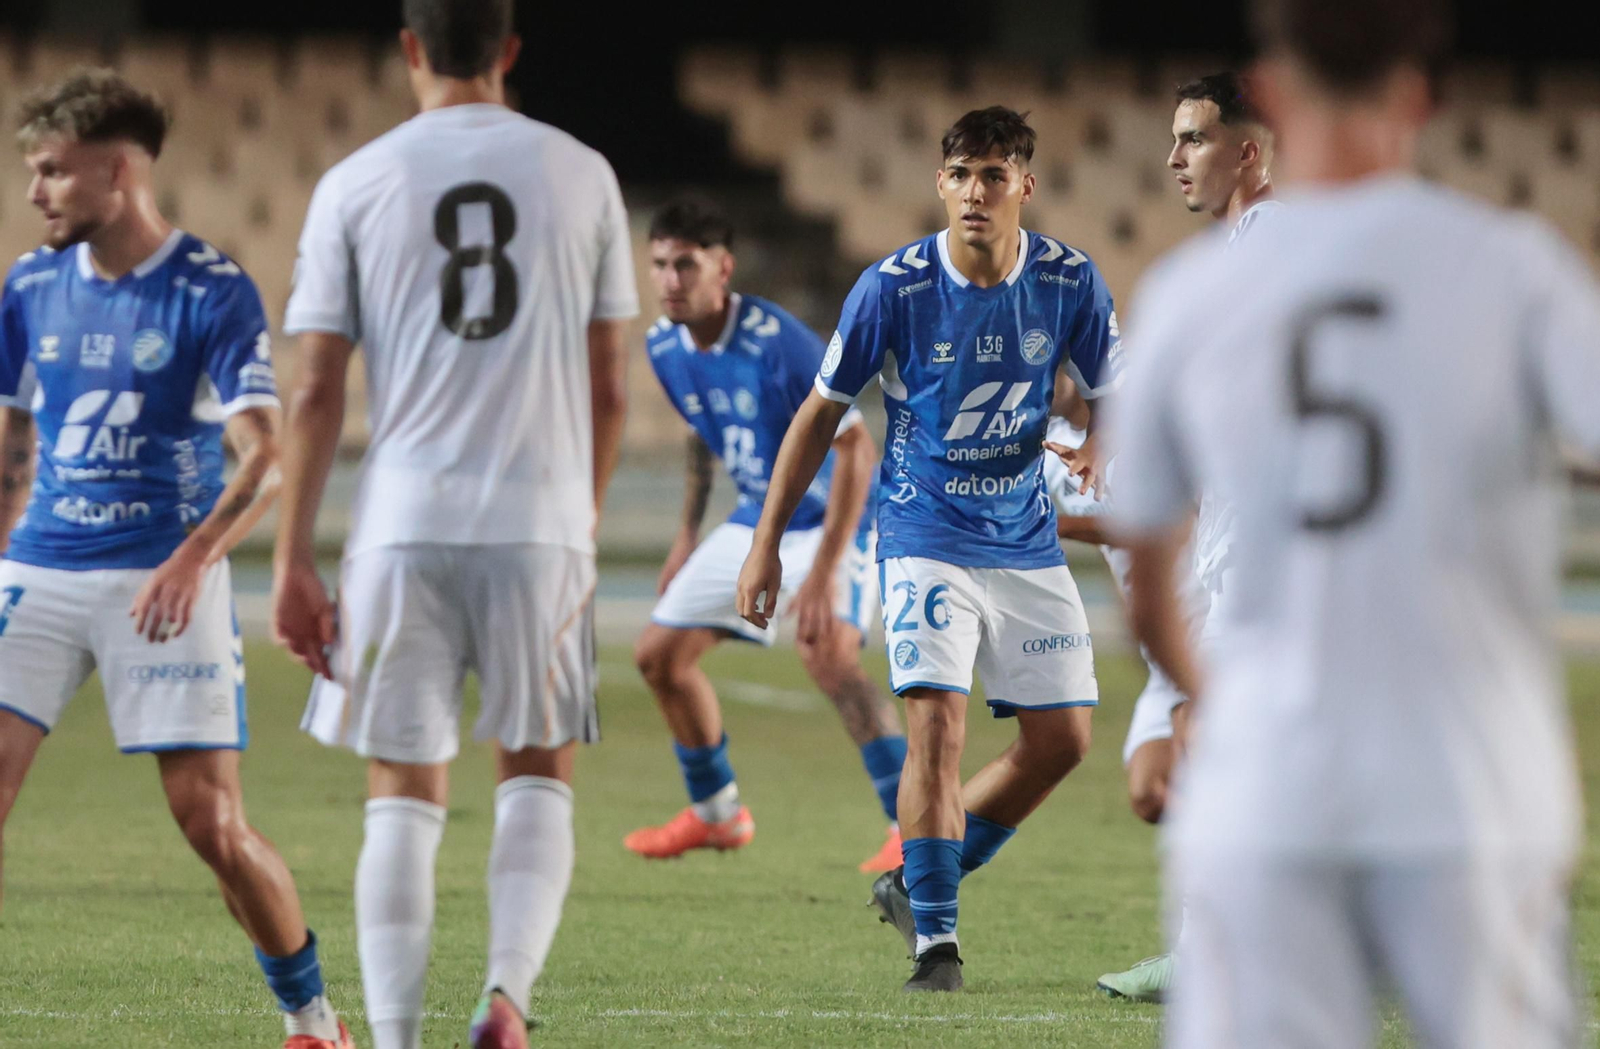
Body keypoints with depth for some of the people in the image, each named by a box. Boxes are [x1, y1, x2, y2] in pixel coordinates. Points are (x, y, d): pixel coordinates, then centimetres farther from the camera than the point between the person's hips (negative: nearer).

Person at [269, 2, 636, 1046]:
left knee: (406, 792, 7)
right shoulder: (581, 175, 5)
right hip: (542, 525, 1)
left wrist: (294, 563, 2)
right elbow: (609, 389, 8)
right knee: (538, 774, 15)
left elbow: (317, 394, -1)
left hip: (403, 527, 0)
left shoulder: (355, 185, 2)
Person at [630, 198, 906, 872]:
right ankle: (715, 812, 29)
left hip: (832, 519, -8)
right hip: (755, 520, 8)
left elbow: (855, 449, -28)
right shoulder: (665, 346, -5)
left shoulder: (777, 343, -29)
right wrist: (689, 534, 16)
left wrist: (823, 573, -33)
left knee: (827, 656, -31)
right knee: (659, 656, 8)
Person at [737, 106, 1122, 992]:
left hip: (1026, 543, 4)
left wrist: (1103, 447, -19)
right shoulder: (893, 288, -13)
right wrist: (766, 542, -2)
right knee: (936, 720, -19)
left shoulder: (1069, 282, -7)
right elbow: (822, 412, -2)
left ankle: (916, 883, 22)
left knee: (1061, 739, 3)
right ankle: (934, 941, -12)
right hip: (926, 537, -4)